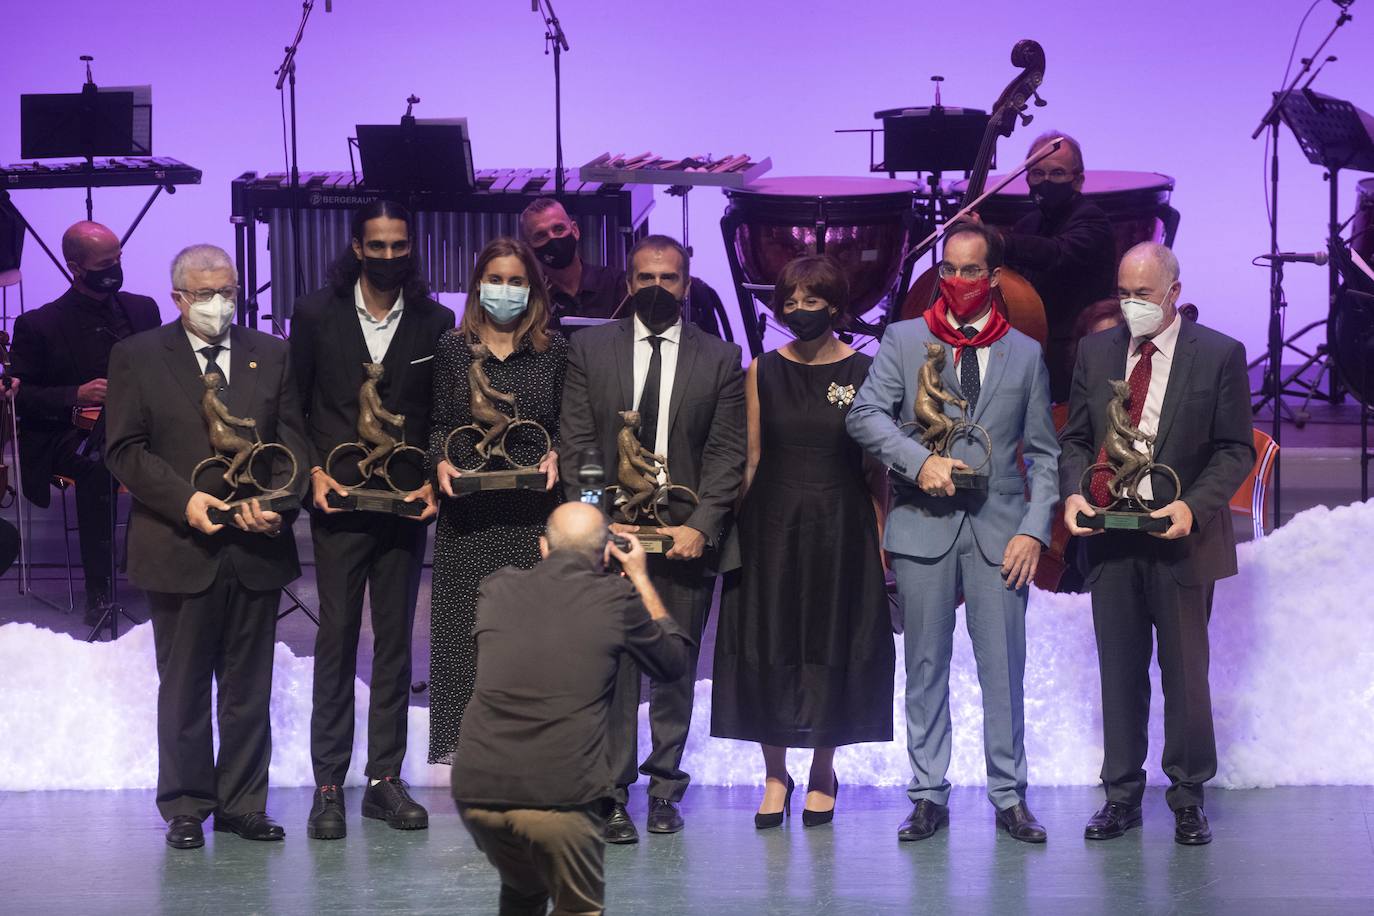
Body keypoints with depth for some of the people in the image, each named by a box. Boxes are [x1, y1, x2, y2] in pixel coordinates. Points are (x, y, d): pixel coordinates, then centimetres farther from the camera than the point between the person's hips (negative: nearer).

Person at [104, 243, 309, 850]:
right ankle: (186, 808, 17)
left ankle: (243, 804, 18)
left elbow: (293, 439, 8)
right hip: (180, 549, -2)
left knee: (249, 687, 8)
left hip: (257, 547, 2)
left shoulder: (271, 355, 10)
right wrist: (185, 501, -15)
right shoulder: (137, 357, 3)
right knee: (183, 687, 6)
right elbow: (125, 450, -2)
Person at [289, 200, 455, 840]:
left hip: (406, 504, 2)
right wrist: (313, 473, -7)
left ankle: (385, 778, 12)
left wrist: (434, 481, -4)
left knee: (396, 640, 5)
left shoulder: (435, 323, 6)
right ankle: (328, 784, 3)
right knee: (337, 638, -2)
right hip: (340, 501, -2)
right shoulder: (316, 315, 2)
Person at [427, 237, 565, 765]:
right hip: (468, 510, 0)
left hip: (532, 509, 0)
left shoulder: (553, 350, 7)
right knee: (465, 619, -1)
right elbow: (436, 422, 9)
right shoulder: (452, 348, 7)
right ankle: (466, 740, 5)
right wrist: (441, 460, -9)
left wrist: (554, 455, -9)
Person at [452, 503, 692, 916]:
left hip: (474, 791, 4)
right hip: (560, 800, -4)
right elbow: (675, 660, 19)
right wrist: (641, 578, 29)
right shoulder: (617, 599, 1)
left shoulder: (497, 588, 8)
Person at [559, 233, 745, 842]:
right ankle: (612, 794, 0)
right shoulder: (590, 348, 9)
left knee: (677, 668, 6)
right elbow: (575, 443, 4)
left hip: (687, 534, 1)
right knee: (613, 666, -5)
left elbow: (727, 453, 3)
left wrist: (701, 525, -9)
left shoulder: (720, 359, 8)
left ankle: (664, 788, 16)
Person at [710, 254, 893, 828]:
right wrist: (731, 527, -1)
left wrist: (883, 540, -4)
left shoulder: (864, 372, 0)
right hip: (771, 525, 1)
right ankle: (775, 775, 15)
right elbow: (751, 458, 5)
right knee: (767, 645, 2)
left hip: (840, 528, -1)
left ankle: (823, 774, 20)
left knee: (834, 646, 5)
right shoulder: (762, 372, 4)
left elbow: (876, 467, 0)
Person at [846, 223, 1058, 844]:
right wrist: (921, 462, -17)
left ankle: (1009, 798, 10)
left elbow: (1042, 453, 9)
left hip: (999, 529, 1)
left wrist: (1034, 530, -2)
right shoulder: (904, 341, 7)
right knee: (925, 669, 4)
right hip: (923, 525, 0)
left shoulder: (1025, 354, 11)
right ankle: (928, 796, 12)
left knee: (1004, 670, 1)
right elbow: (865, 415, -3)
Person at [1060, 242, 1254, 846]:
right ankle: (1122, 794, 17)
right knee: (1120, 671, 8)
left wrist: (1193, 506, -16)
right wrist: (1073, 492, -6)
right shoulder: (1096, 352, 9)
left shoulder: (1219, 355, -2)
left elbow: (1235, 450, -2)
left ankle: (1188, 797, 15)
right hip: (1109, 535, 3)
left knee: (1185, 671, 3)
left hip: (1180, 538, -3)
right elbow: (1075, 438, 13)